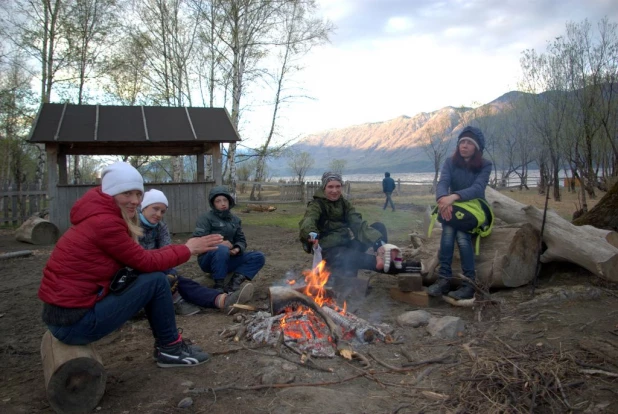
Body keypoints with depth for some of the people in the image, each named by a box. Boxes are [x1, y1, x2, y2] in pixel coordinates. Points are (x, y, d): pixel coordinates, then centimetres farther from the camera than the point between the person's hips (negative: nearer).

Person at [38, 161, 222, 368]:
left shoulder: (99, 215, 9)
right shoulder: (104, 222, -20)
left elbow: (136, 258, 9)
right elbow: (145, 262, -13)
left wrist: (181, 248, 0)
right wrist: (188, 249, -2)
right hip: (73, 322, -9)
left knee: (149, 276, 10)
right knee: (156, 280, -9)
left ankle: (165, 344, 18)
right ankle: (171, 349, 9)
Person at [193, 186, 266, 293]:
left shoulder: (235, 220, 13)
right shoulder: (206, 218, -5)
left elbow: (241, 240, 13)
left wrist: (237, 249, -10)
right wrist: (219, 244, -23)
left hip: (228, 258, 6)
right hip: (208, 259, -6)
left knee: (259, 257, -10)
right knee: (222, 249, -39)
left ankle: (234, 283, -27)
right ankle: (219, 287, -26)